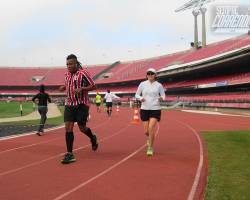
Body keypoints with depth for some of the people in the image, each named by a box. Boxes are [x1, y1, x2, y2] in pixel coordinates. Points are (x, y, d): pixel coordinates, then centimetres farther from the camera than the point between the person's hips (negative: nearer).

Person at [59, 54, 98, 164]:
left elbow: (93, 86, -10)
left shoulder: (82, 73, -10)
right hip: (69, 104, 5)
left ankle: (93, 138, 37)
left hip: (81, 105, -5)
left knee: (82, 128, 2)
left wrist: (81, 89, -24)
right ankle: (69, 154, -1)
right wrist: (64, 87, 6)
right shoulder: (67, 75, 11)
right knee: (68, 128, -5)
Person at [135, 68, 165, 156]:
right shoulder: (142, 84, 2)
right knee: (146, 131, 4)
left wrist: (161, 98, -15)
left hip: (155, 109, -2)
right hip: (144, 109, 2)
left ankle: (150, 148, -2)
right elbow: (137, 95, 9)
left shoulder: (159, 85, 0)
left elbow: (163, 95, 8)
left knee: (151, 128, -17)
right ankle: (149, 138, 42)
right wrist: (140, 98, -13)